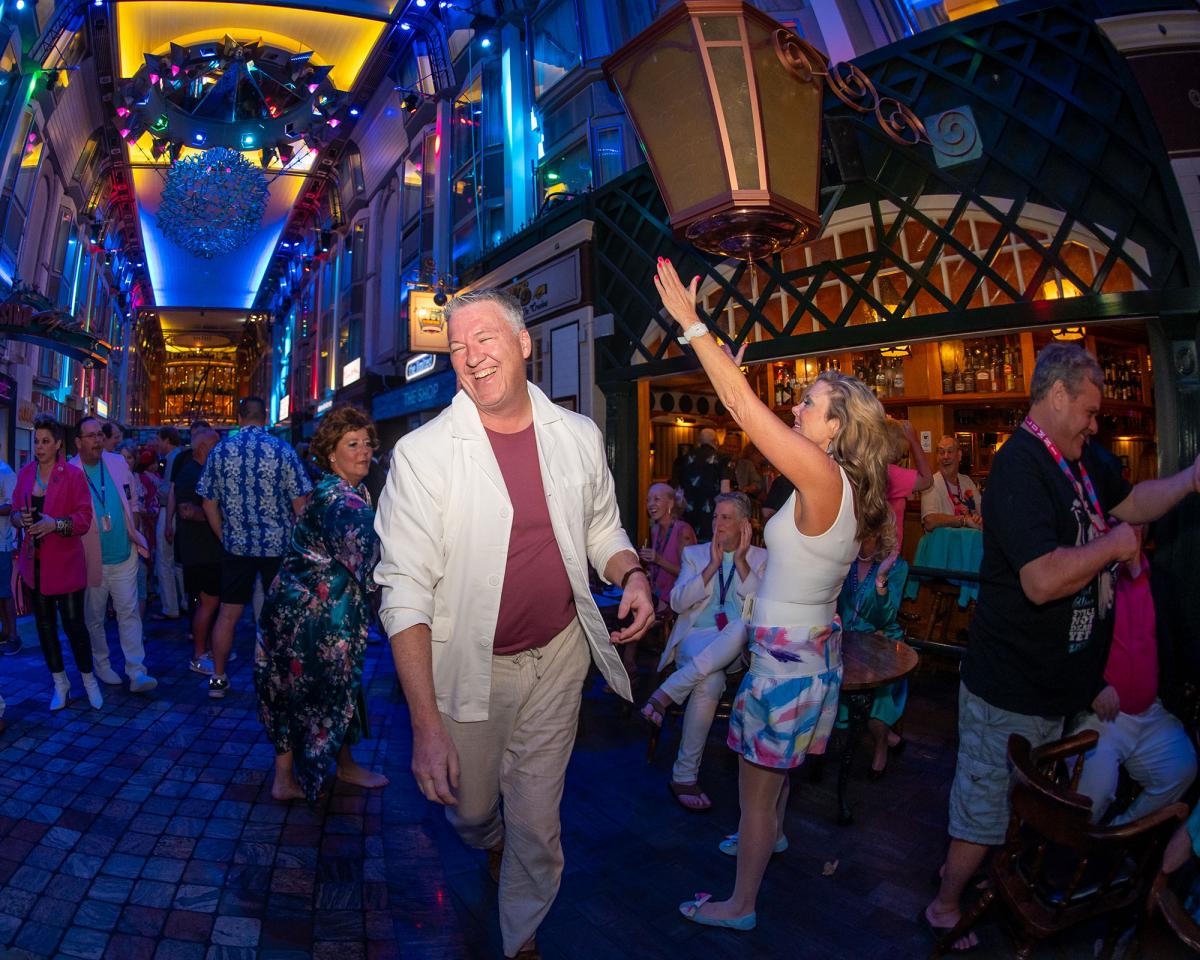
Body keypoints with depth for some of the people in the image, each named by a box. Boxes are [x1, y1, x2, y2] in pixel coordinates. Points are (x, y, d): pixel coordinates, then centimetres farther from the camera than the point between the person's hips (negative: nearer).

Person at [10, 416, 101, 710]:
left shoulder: (73, 475, -8)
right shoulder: (25, 473, 5)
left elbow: (84, 518, -9)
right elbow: (15, 510, 13)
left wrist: (56, 524, -25)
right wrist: (19, 518, -9)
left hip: (65, 563, -4)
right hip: (34, 563, 5)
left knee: (73, 623, 0)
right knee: (45, 625, 12)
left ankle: (89, 679, 19)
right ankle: (60, 683, 27)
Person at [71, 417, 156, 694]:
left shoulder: (118, 462, 3)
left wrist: (135, 535, 8)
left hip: (124, 556, 3)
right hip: (92, 559, -3)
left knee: (129, 614, 1)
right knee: (94, 618, 12)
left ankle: (137, 673, 1)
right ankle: (102, 666, 28)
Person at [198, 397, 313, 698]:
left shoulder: (220, 450, 1)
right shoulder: (282, 450, -8)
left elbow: (209, 503, 5)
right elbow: (300, 503, -8)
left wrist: (225, 537, 15)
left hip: (237, 546, 3)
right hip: (279, 546, -2)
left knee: (228, 613, 13)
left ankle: (218, 679, 22)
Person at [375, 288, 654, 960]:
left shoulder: (579, 437, -4)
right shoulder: (423, 452, -15)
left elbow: (602, 529, 11)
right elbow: (405, 593, -17)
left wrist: (632, 575, -11)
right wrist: (425, 722, -22)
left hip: (558, 657, 2)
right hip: (469, 667, -1)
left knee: (538, 819, 15)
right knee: (470, 808, 20)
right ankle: (492, 845, 59)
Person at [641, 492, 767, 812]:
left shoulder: (760, 558, 14)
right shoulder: (694, 554, 15)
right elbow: (677, 602, 0)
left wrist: (741, 561, -6)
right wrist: (713, 565, -6)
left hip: (739, 643, 1)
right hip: (697, 637, 0)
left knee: (747, 622, -38)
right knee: (711, 683, -36)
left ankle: (669, 691, -35)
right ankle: (684, 776, -21)